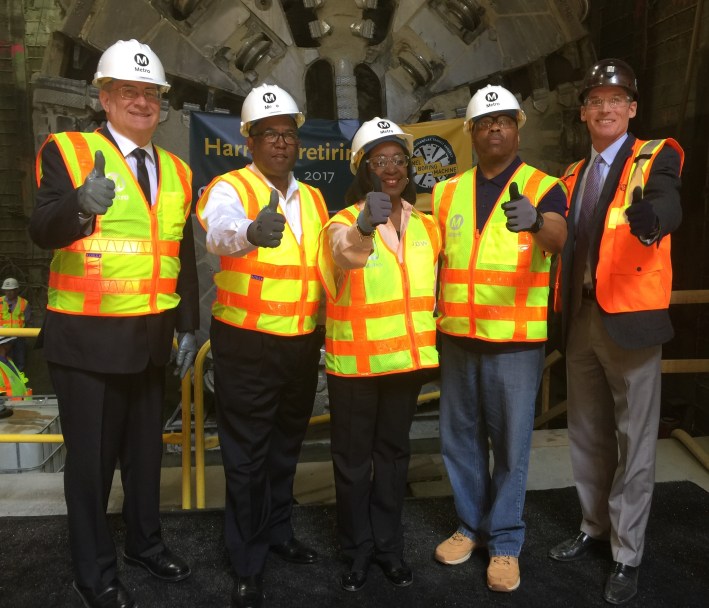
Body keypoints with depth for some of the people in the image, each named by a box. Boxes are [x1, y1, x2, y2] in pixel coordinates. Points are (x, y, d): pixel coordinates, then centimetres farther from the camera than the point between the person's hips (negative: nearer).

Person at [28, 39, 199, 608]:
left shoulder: (177, 171, 10)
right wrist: (81, 203, -40)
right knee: (91, 456, 6)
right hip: (88, 337, -4)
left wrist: (188, 327, 9)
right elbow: (43, 231, -19)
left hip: (151, 337, 5)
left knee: (146, 448, 18)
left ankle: (145, 541, 38)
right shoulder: (67, 151, -5)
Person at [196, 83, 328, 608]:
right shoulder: (230, 188, -9)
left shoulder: (313, 198, 10)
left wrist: (326, 335, 15)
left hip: (303, 344, 6)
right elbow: (219, 232, -33)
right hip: (247, 344, -5)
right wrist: (251, 231, -56)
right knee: (246, 455, 5)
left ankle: (279, 532, 40)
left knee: (286, 446, 19)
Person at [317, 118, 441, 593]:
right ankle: (358, 548, 26)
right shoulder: (344, 223, -8)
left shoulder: (427, 227, 7)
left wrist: (429, 340, 12)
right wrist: (366, 225, -53)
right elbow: (346, 255, -33)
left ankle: (389, 545, 30)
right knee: (354, 458, 8)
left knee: (393, 453, 15)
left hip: (407, 359, 4)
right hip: (355, 362, -4)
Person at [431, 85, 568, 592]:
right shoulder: (447, 192, 9)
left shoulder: (543, 187, -3)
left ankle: (505, 541, 24)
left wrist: (536, 221, -44)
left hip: (515, 340, -3)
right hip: (457, 338, 4)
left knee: (511, 444, 6)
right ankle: (471, 525, 34)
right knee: (460, 438, 14)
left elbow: (558, 240, -23)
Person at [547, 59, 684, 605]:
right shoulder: (574, 174, 15)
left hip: (629, 317, -6)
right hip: (580, 318, 6)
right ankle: (594, 527, 35)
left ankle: (628, 556, 18)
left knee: (634, 440, 4)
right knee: (587, 433, 16)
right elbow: (567, 241, 12)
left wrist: (650, 221, -47)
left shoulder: (655, 157, -4)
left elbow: (669, 206, -26)